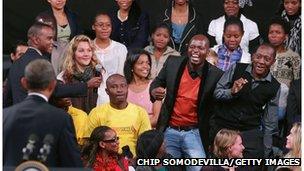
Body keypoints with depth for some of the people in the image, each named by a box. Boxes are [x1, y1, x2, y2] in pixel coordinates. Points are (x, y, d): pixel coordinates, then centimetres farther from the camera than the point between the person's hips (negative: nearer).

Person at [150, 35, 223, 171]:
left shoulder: (215, 75, -9)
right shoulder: (173, 63, -2)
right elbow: (157, 82, 11)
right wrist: (154, 91, -10)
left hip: (194, 133, -2)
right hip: (169, 131, 2)